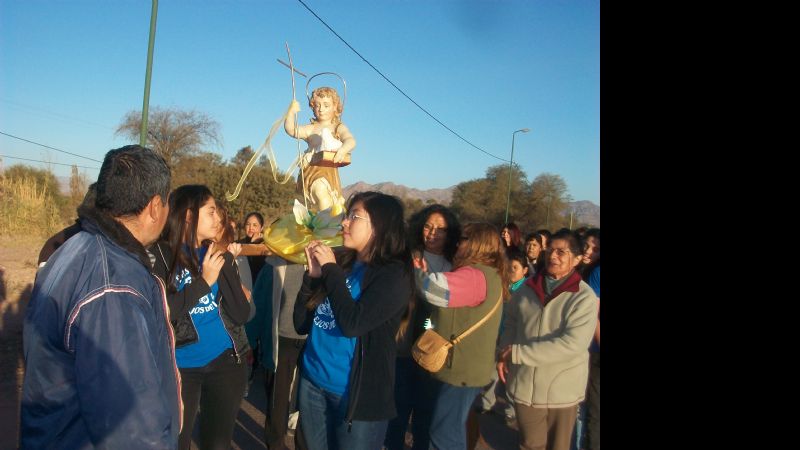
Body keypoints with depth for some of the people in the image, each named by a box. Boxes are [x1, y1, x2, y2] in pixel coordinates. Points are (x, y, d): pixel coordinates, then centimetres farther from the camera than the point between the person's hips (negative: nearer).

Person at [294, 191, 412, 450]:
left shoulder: (394, 275, -14)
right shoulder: (340, 264, 4)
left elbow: (352, 323, -27)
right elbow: (301, 325, 4)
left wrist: (330, 270, -16)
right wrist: (312, 275, -8)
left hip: (356, 393, -6)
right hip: (312, 382, 6)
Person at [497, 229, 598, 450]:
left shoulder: (584, 297, -14)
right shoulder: (528, 287, 0)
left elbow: (571, 344, -24)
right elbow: (511, 323, 11)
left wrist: (518, 352, -23)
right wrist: (504, 353, -6)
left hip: (561, 390, -3)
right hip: (525, 385, 3)